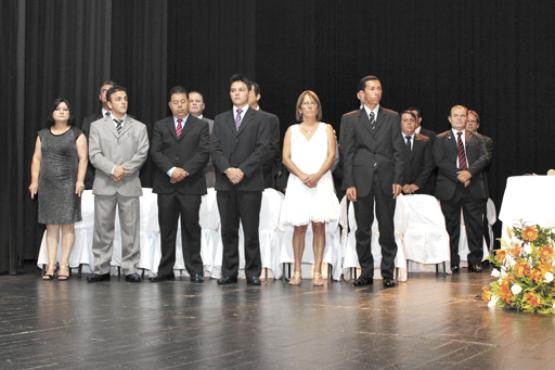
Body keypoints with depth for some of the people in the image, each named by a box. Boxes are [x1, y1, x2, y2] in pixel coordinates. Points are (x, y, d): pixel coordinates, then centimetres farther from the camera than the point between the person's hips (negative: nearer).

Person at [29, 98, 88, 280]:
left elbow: (83, 158, -4)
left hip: (68, 185, -3)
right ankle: (51, 265, 7)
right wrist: (34, 181, 5)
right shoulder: (43, 135, 13)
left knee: (67, 225, -3)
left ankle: (64, 265, 0)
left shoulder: (76, 134, 2)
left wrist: (80, 180, -13)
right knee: (51, 226, 4)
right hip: (47, 185, 4)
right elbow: (37, 159, 13)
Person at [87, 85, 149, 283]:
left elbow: (142, 153, 0)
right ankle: (102, 269, 10)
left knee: (130, 229, 1)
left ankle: (130, 269, 8)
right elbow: (94, 154, -2)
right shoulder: (97, 126, 9)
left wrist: (125, 169, -13)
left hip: (129, 184, 0)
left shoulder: (139, 127, 10)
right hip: (104, 184, 0)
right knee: (103, 228, 3)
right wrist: (113, 168, -16)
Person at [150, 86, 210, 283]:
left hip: (191, 184, -2)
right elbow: (155, 152, 2)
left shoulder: (201, 125, 8)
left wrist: (186, 171, -14)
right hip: (166, 184, 2)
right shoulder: (160, 126, 12)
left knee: (191, 228, 0)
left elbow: (204, 152, -2)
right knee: (166, 229, 5)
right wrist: (171, 169, -14)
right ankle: (166, 270, 11)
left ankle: (195, 270, 6)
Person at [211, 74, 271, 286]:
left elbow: (263, 149, -4)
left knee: (251, 231, -1)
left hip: (250, 182, -3)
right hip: (225, 183, 3)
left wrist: (242, 170, -13)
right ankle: (229, 272, 11)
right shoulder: (220, 119, 16)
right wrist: (227, 169, -11)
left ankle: (253, 273, 5)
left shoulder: (260, 119, 6)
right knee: (228, 230, 5)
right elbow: (215, 149, 7)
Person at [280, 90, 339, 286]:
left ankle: (317, 272, -2)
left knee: (319, 225, -5)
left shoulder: (326, 129, 12)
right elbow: (286, 158, 4)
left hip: (321, 182, -1)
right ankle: (297, 271, 3)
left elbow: (331, 156, 1)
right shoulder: (292, 130, 14)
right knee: (299, 227, -3)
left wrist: (317, 175, -14)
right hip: (298, 183, 1)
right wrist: (302, 176, -12)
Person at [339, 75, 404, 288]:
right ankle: (366, 272, 14)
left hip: (386, 179, 1)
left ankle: (388, 273, 11)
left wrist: (397, 180, -2)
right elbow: (346, 153, 2)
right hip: (361, 180, 0)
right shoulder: (349, 119, 5)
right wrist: (349, 183, -5)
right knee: (363, 230, 4)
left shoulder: (392, 117, 9)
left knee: (387, 228, 3)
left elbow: (398, 150, 6)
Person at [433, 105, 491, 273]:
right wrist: (457, 175, -15)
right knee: (451, 226, 2)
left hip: (474, 188, 2)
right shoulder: (441, 139, 9)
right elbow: (440, 161, -4)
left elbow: (485, 157, 2)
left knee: (475, 225, 2)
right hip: (450, 188, -1)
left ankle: (475, 261, 10)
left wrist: (469, 172, -15)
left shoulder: (477, 138, 15)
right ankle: (453, 262, 8)